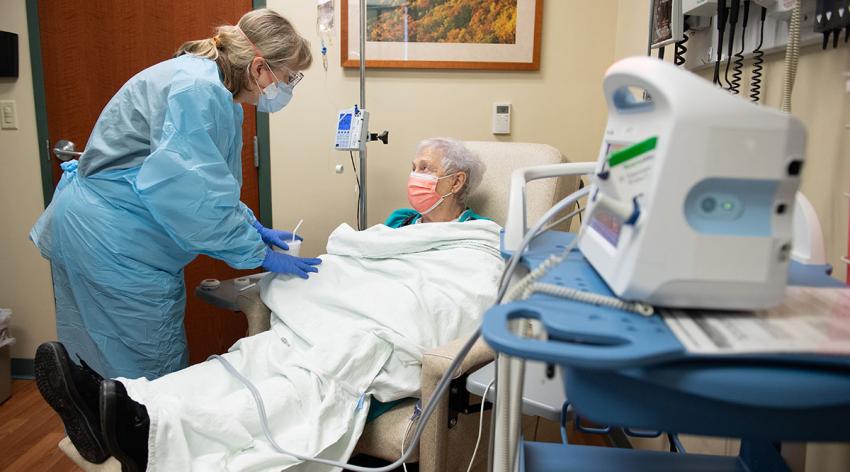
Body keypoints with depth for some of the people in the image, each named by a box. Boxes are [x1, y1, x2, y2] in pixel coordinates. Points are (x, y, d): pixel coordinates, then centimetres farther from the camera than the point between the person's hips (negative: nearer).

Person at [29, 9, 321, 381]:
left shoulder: (215, 92, 9)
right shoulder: (198, 89, -23)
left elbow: (211, 182, 18)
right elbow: (197, 196, -29)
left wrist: (255, 228, 9)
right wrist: (261, 253, -20)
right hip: (112, 242, -10)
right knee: (155, 374, 0)